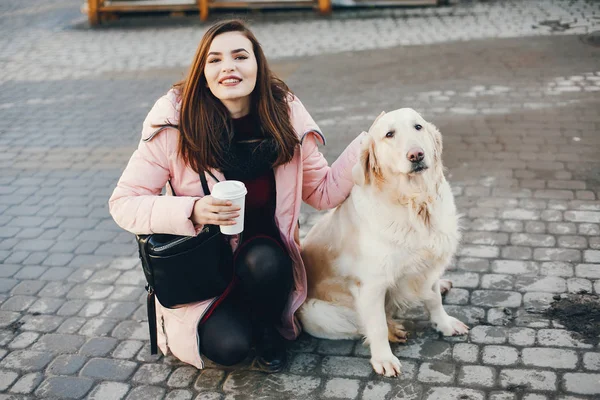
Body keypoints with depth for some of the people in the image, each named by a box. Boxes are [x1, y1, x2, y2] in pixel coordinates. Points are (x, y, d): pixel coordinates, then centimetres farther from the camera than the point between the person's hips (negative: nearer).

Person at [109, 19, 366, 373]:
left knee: (263, 262, -33)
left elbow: (324, 192, -1)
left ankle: (268, 328, 1)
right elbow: (123, 203, -16)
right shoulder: (175, 122, -18)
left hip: (264, 249, 2)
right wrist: (192, 211, -32)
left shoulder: (286, 115, -10)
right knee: (229, 347, -24)